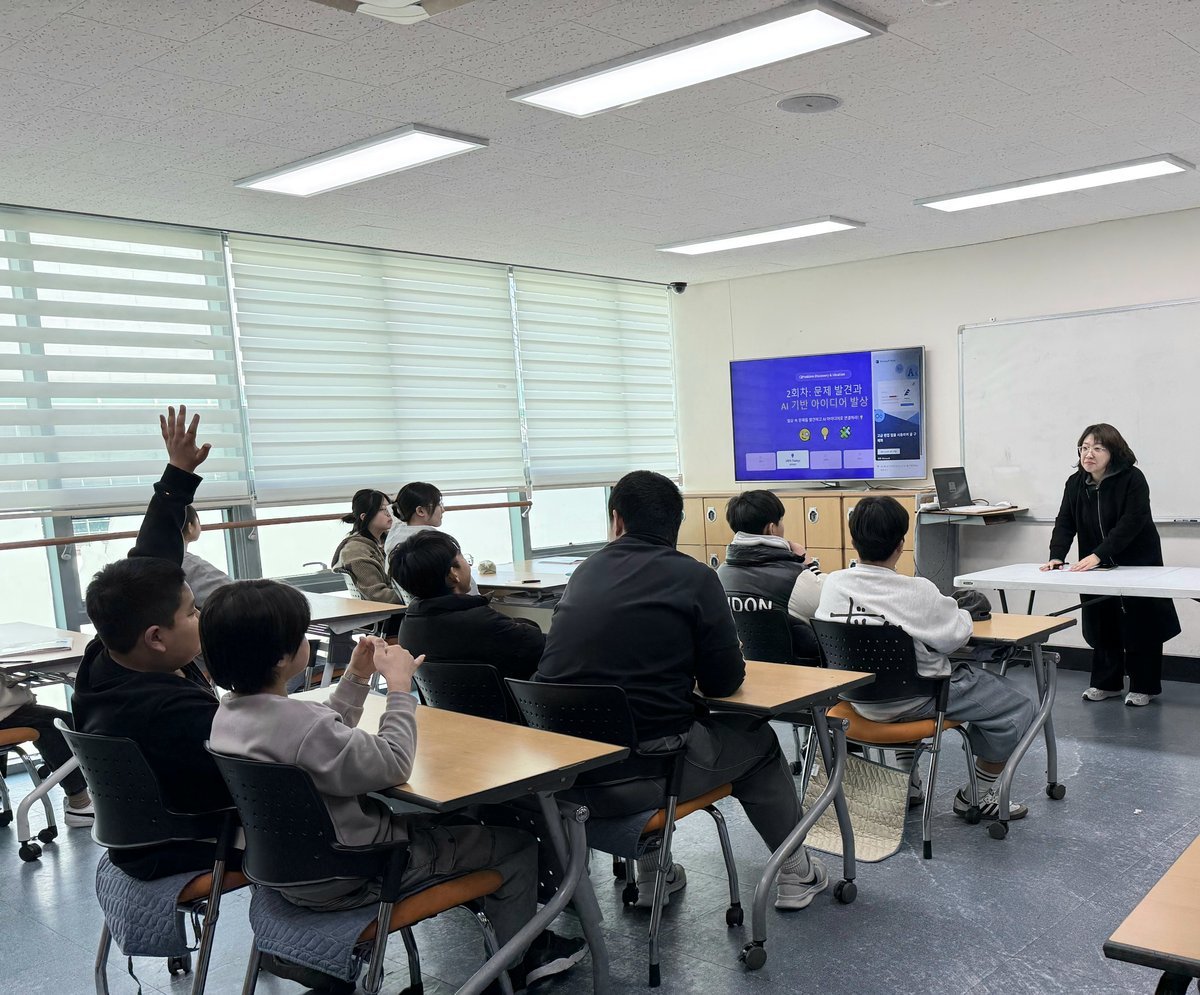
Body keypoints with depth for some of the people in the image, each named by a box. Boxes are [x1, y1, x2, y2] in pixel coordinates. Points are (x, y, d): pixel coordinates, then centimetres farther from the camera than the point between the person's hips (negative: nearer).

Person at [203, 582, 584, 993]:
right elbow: (394, 765, -23)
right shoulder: (300, 724, -34)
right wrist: (399, 684, -15)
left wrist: (357, 677, 4)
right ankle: (523, 956, 27)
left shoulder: (230, 713, -3)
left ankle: (508, 903, 42)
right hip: (346, 881, -9)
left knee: (450, 820, 28)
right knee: (516, 844, 6)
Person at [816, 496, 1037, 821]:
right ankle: (977, 797, 19)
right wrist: (962, 612, 9)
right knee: (1017, 705, 7)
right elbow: (955, 636, -14)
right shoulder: (917, 592, -25)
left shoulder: (832, 583, -12)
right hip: (914, 702, -6)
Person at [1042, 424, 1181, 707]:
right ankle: (1107, 683, 22)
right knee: (1101, 625, 9)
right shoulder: (1075, 483, -3)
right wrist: (1057, 556, -24)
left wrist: (1098, 555, -36)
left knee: (1139, 626, 2)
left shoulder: (1133, 479, -19)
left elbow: (1130, 524, -27)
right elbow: (1065, 523, -7)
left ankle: (1143, 687, 14)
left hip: (1138, 564, -5)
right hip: (1097, 567, 5)